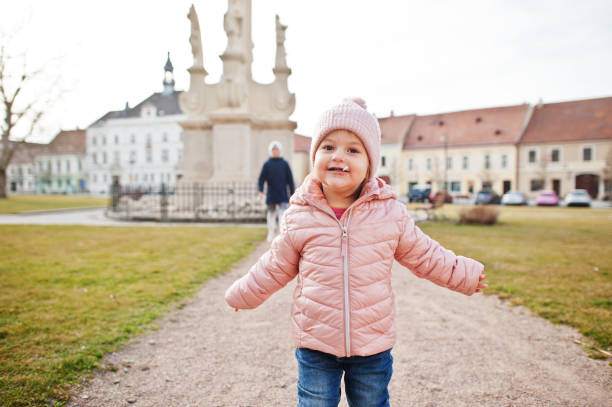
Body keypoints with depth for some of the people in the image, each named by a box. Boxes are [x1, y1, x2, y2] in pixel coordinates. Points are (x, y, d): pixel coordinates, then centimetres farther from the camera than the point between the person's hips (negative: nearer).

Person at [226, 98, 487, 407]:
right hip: (315, 344, 0)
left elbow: (424, 255, 7)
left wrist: (465, 273, 12)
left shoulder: (390, 212, -8)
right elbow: (276, 267, 6)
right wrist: (242, 294, 14)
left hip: (373, 346, 1)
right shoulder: (300, 216, -9)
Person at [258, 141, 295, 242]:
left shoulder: (284, 164, 5)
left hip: (282, 196, -1)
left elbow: (290, 179, 6)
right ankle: (271, 234, 24)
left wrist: (292, 194, 3)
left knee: (282, 215, -11)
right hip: (271, 196, 1)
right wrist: (260, 191, -16)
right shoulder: (267, 164, 5)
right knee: (271, 215, 10)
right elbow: (261, 178, -1)